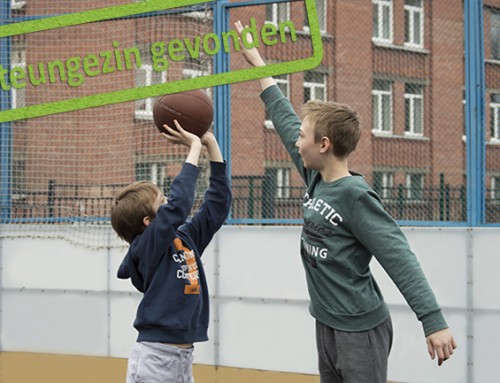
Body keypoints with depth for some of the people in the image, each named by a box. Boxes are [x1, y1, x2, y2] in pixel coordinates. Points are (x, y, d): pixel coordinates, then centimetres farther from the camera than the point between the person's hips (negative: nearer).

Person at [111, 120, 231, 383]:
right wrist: (195, 147, -13)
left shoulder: (187, 238, 10)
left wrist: (211, 144, 7)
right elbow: (178, 202, -23)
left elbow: (217, 203, 14)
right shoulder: (147, 246, -11)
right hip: (153, 359, -8)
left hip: (183, 359, 8)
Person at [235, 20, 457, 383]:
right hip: (327, 324, 8)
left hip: (361, 329, -8)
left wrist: (434, 322, -29)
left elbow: (400, 259, -21)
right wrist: (257, 64, 23)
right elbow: (286, 122, 17)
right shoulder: (316, 180, 6)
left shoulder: (356, 196, -17)